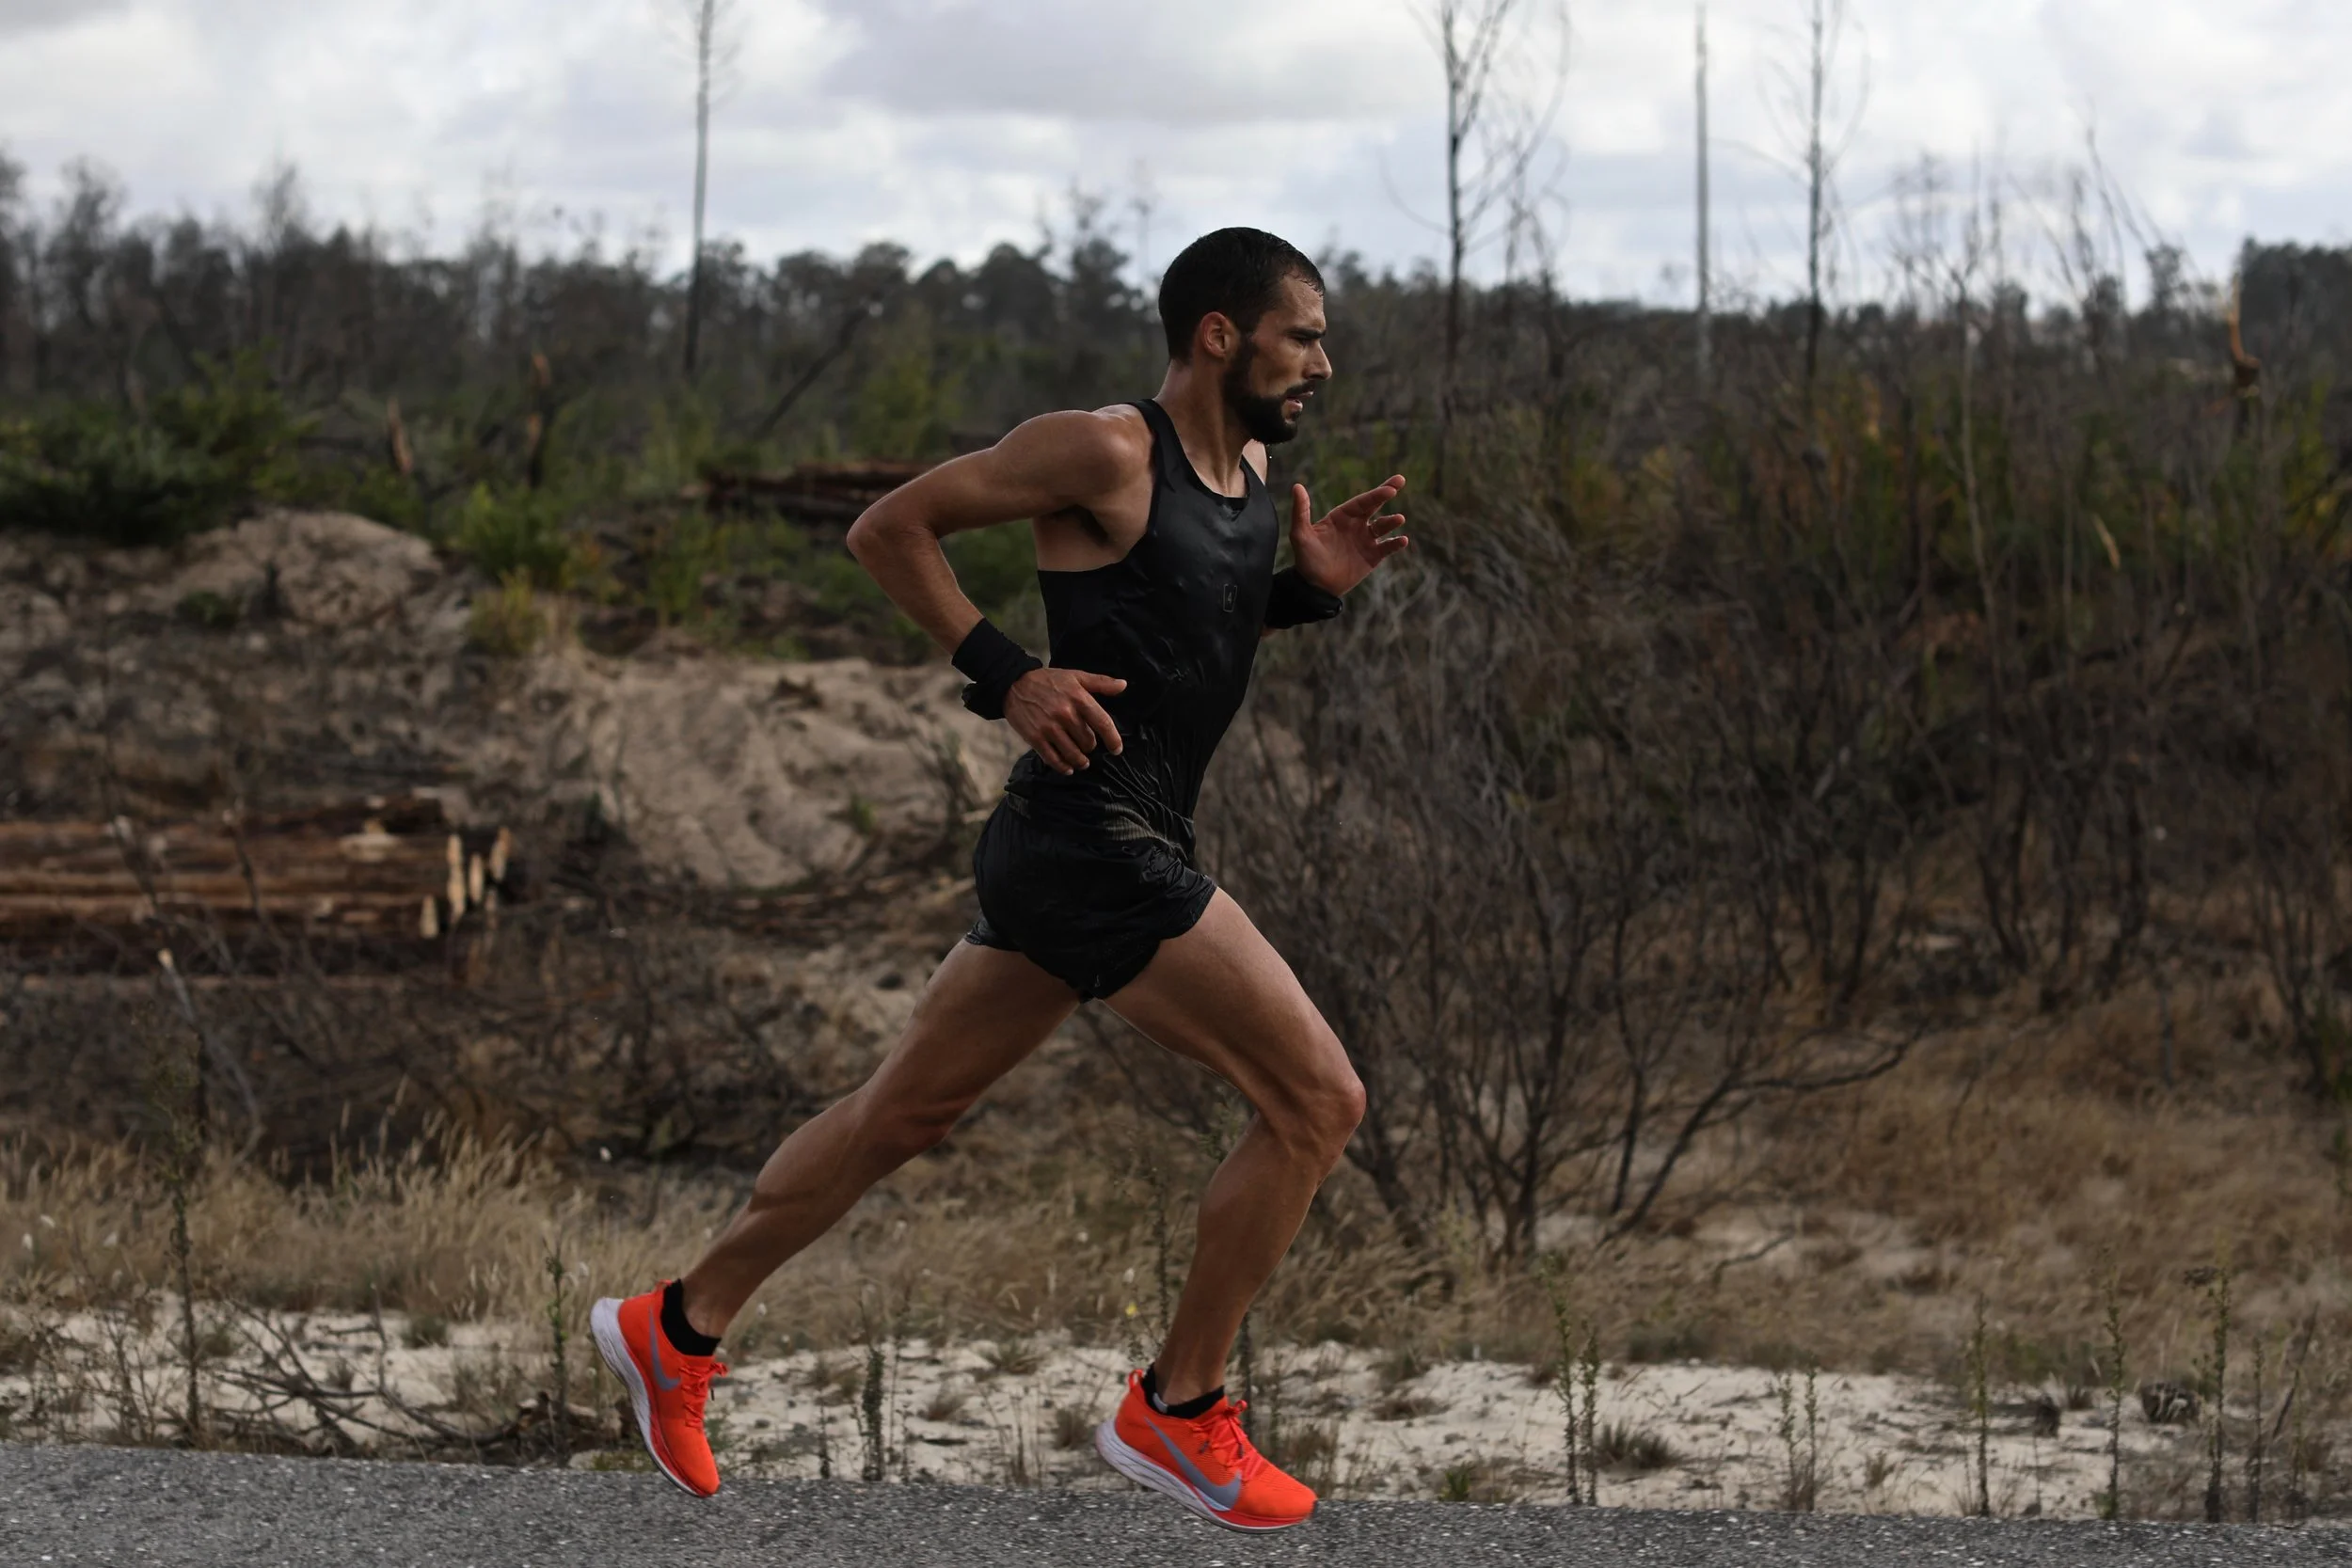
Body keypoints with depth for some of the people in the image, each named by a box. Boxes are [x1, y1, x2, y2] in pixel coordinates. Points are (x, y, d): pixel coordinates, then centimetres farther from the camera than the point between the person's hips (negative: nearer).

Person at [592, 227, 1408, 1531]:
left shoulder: (1250, 465, 12)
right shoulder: (1104, 452, -14)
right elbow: (890, 527, -9)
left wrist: (1310, 584, 8)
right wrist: (1007, 676, -15)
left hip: (1101, 853, 10)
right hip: (1089, 847, -10)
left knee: (907, 1109, 18)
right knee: (1316, 1101, -8)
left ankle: (678, 1326, 29)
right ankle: (1176, 1412, 2)